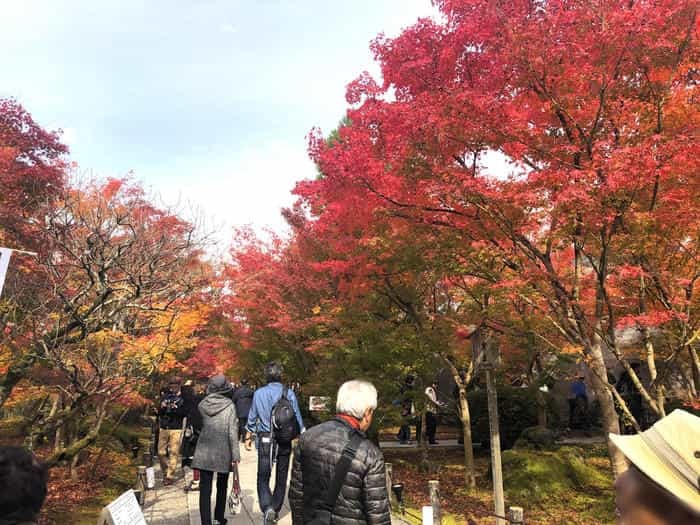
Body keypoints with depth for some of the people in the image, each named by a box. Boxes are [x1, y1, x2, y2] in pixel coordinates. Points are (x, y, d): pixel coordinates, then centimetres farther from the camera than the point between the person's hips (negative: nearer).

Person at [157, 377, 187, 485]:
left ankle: (170, 476, 4)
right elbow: (159, 413, 12)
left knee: (173, 453, -4)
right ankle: (165, 472, 28)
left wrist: (176, 408, -23)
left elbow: (185, 413, -9)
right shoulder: (165, 396, 10)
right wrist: (162, 407, -8)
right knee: (161, 452, 8)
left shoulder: (183, 398, -2)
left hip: (176, 429, -4)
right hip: (163, 428, 4)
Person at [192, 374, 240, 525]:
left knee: (205, 489, 5)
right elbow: (232, 431, -12)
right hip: (223, 453, -1)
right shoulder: (229, 405, -10)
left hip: (204, 452, 1)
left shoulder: (203, 404, -2)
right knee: (222, 487, 20)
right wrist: (235, 455, -9)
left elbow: (199, 425, 7)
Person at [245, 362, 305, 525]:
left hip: (265, 440, 0)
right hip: (284, 441, 1)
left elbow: (252, 418, 6)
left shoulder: (258, 393, -4)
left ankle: (267, 508, -16)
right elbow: (297, 418, -3)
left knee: (263, 477, 5)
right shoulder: (289, 393, -7)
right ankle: (275, 510, 26)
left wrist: (249, 437, 19)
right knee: (281, 478, 16)